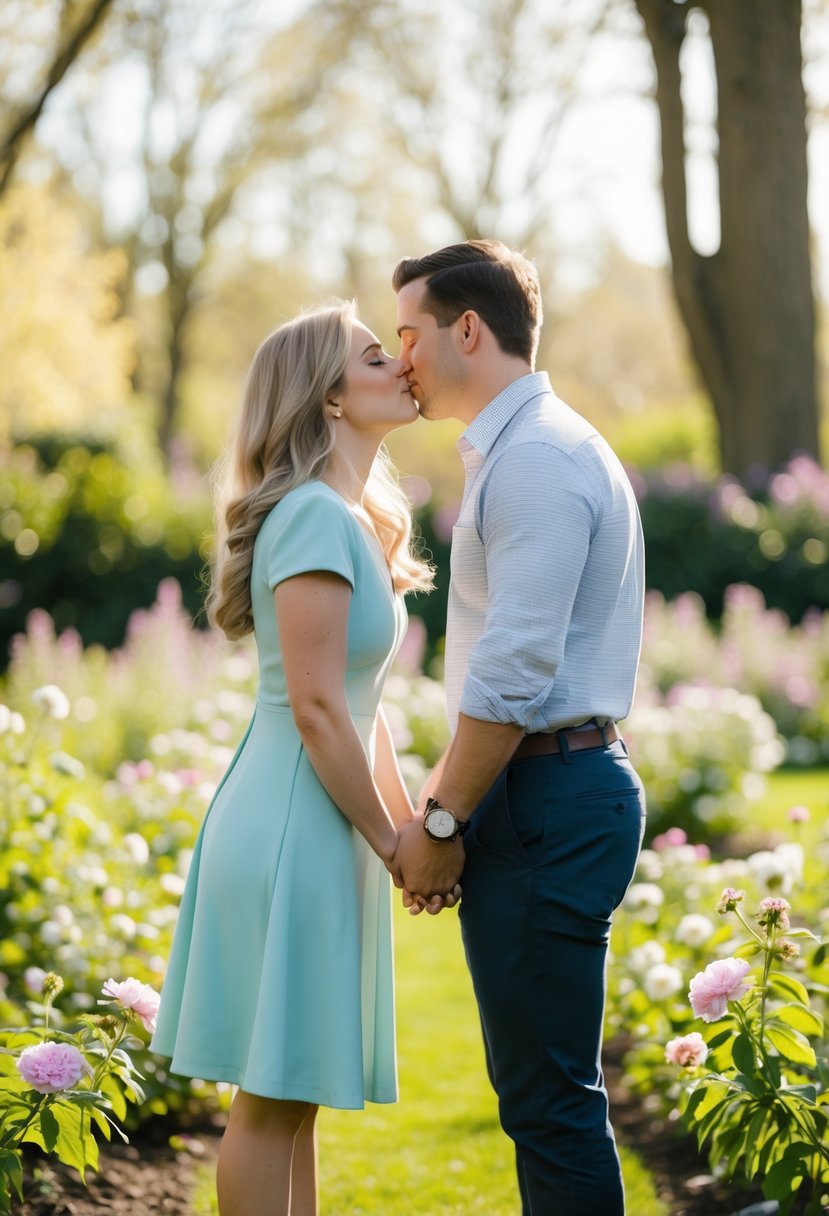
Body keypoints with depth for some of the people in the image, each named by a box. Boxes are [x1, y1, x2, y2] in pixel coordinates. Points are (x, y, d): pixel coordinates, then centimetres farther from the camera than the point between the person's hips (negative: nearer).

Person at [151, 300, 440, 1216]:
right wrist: (392, 845, -12)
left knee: (297, 1092, 15)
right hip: (295, 831, -10)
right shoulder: (314, 516, -15)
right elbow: (315, 707, -19)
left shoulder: (353, 517, 15)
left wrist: (408, 822, 13)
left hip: (317, 829, 10)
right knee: (271, 1096, -1)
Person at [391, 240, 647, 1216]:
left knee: (548, 1097, -7)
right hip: (542, 792, 11)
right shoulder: (515, 450, 19)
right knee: (536, 1087, 16)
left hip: (546, 800, -11)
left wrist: (441, 820, -14)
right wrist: (443, 803, 20)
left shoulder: (535, 457, -15)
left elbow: (514, 672, -21)